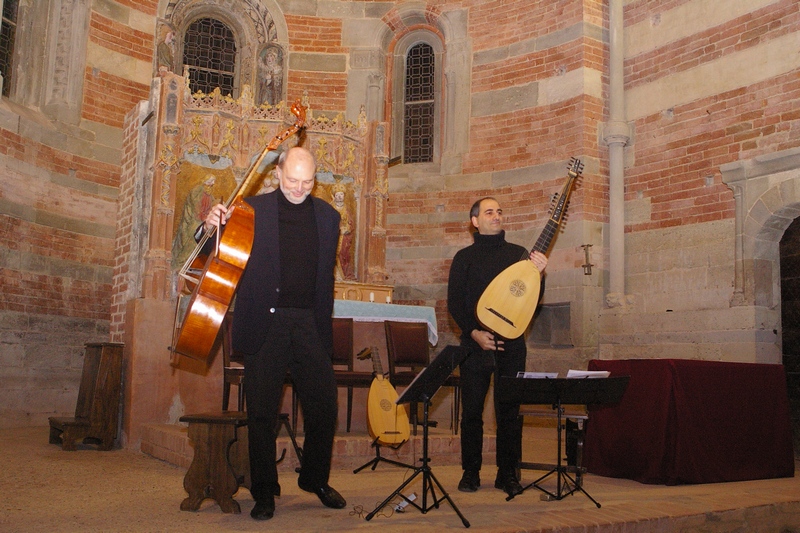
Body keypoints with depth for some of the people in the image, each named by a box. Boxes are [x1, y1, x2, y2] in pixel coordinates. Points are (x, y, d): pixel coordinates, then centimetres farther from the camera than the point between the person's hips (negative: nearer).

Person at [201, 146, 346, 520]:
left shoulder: (327, 216, 10)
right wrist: (212, 226, -16)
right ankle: (264, 491, 19)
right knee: (262, 411, 3)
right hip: (265, 322, -2)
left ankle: (315, 479, 27)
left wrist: (324, 320, 9)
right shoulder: (253, 210, 2)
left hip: (310, 323, 2)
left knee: (324, 406, 5)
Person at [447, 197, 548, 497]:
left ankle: (508, 473, 14)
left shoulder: (518, 254, 12)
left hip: (511, 342, 2)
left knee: (509, 410, 4)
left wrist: (537, 274, -9)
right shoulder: (465, 257, 7)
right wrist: (474, 332, -12)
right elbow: (454, 302, 1)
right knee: (472, 410, 1)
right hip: (475, 342, -1)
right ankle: (471, 472, 12)